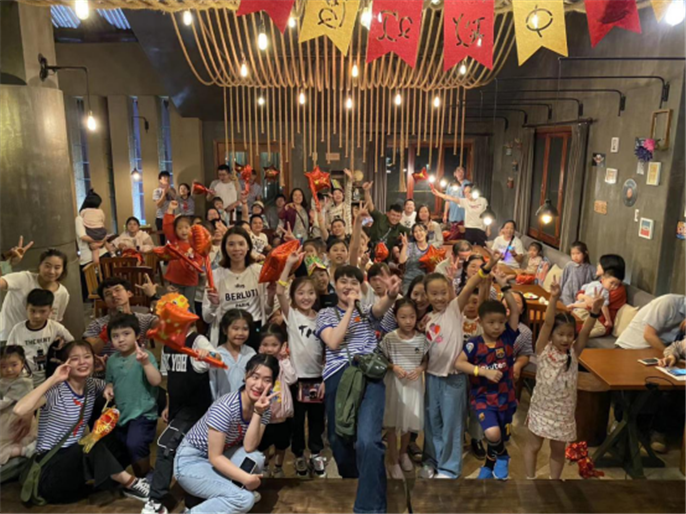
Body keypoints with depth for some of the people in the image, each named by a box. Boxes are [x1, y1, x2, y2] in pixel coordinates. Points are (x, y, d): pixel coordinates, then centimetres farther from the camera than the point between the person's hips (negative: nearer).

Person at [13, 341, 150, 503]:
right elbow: (19, 410, -36)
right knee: (91, 445, -31)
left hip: (77, 458, 7)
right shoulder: (55, 390, -18)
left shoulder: (92, 385, 0)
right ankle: (130, 483, -19)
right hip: (51, 467, -6)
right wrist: (53, 379, -29)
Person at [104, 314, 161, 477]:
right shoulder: (112, 360, 3)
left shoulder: (145, 355, -15)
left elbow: (156, 381, -26)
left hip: (143, 413, -7)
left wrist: (146, 363, -39)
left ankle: (145, 480, -1)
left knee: (134, 445, -26)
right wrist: (108, 389, -3)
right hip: (121, 413, 7)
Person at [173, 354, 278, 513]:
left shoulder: (264, 406, -9)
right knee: (244, 499, -25)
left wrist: (258, 412, -29)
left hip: (221, 455, 7)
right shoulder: (225, 407, -28)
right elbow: (215, 457, -24)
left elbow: (249, 448, -18)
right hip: (191, 461, -7)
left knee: (256, 459, -24)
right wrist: (246, 478, -29)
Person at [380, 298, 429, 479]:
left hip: (414, 384, 3)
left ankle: (403, 453, 41)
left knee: (409, 420, 18)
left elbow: (426, 361, 5)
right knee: (393, 422, 6)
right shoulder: (389, 338, -13)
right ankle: (393, 461, 22)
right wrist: (394, 367, -21)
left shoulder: (421, 338, -6)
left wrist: (420, 369, -15)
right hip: (394, 383, -2)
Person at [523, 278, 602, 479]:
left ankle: (555, 480, 36)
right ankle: (530, 479, 30)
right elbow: (547, 323, -25)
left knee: (558, 450, 17)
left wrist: (595, 310, -36)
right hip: (541, 409, -2)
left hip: (564, 412, 2)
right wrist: (554, 299, -37)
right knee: (533, 445, 13)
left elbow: (586, 331, -21)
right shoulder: (544, 349, -13)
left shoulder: (574, 352, -6)